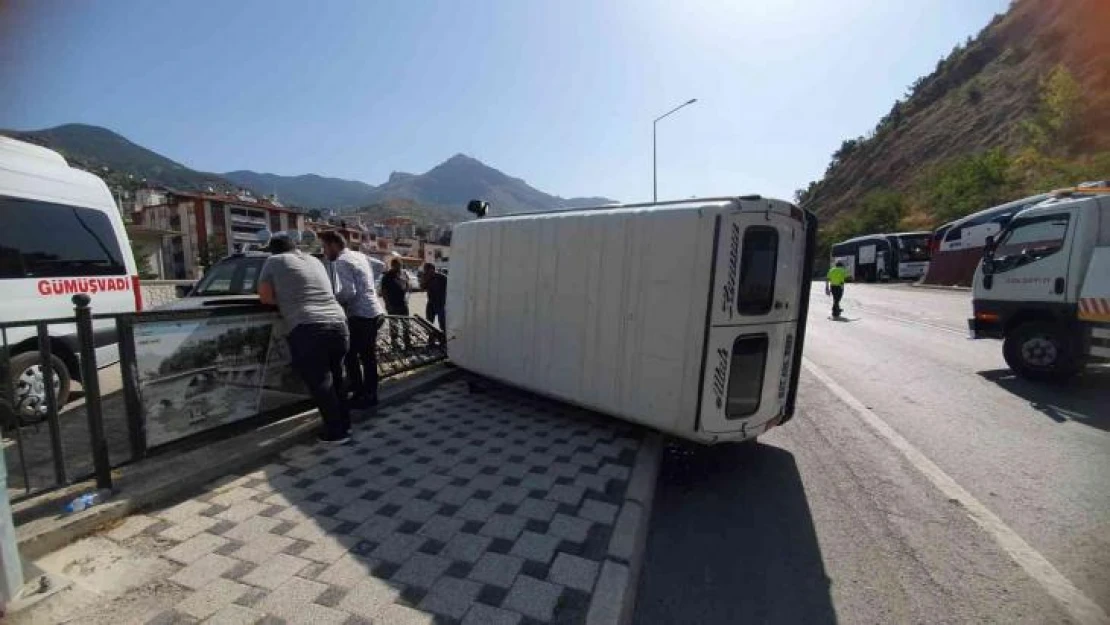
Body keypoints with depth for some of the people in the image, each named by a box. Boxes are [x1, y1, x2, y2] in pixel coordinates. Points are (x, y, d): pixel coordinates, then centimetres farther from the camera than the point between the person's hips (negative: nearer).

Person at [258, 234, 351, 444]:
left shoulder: (274, 261, 11)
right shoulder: (315, 261, 24)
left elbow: (265, 297, 9)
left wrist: (286, 300, 25)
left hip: (307, 330, -5)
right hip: (338, 324, 5)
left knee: (320, 384, 3)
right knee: (336, 380, 18)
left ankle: (336, 432, 8)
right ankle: (344, 425, 25)